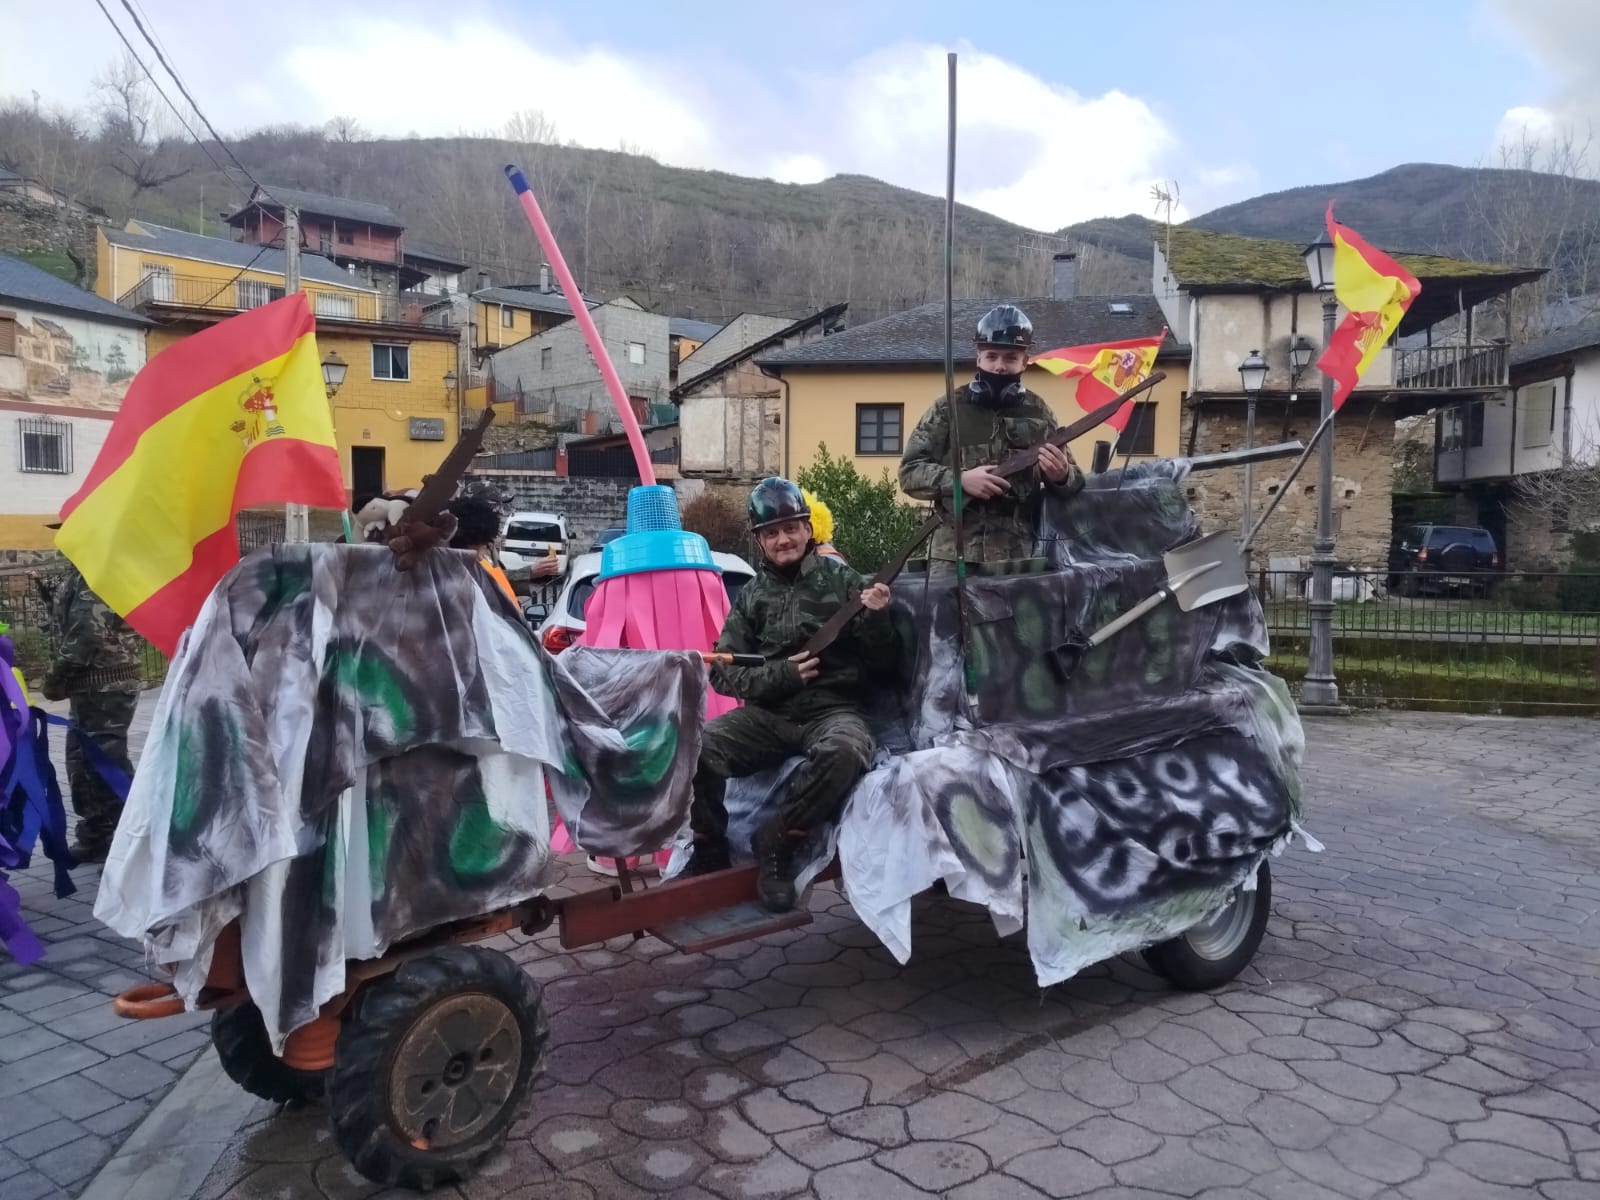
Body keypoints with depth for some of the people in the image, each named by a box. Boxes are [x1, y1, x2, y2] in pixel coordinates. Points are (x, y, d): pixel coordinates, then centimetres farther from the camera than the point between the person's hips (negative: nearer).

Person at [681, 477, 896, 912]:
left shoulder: (840, 579, 5)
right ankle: (710, 852, -2)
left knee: (846, 750, -38)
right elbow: (722, 671, 6)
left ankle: (776, 842, -15)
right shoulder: (751, 597, 11)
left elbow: (882, 666, 5)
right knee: (694, 748, -25)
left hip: (832, 708, -2)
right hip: (769, 714, 2)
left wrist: (876, 620, -16)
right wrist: (779, 675, -11)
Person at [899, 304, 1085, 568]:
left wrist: (1061, 476, -9)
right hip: (953, 555, -1)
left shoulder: (1038, 413, 10)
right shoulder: (948, 409, 4)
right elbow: (910, 472, 2)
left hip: (1019, 557, 2)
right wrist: (960, 479, -15)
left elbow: (1072, 481, 16)